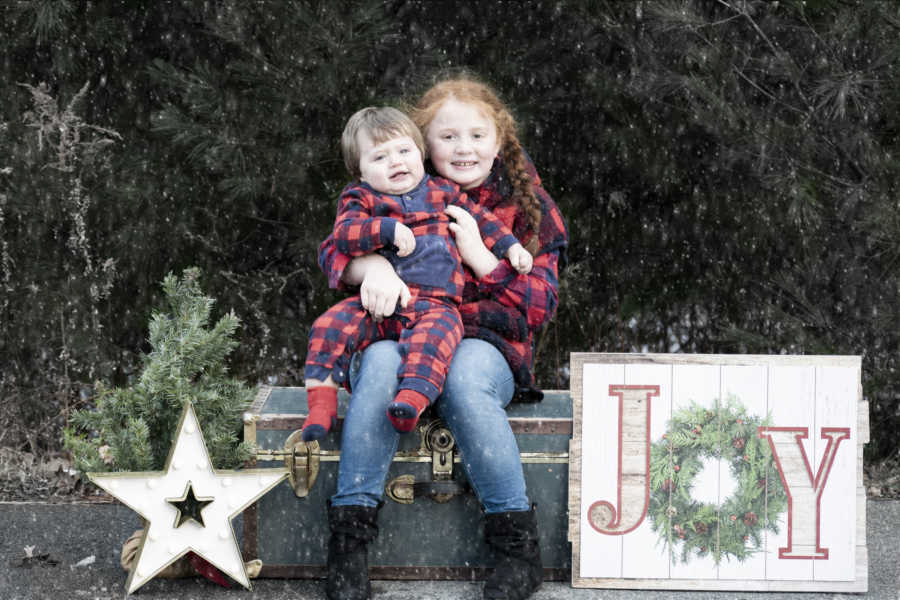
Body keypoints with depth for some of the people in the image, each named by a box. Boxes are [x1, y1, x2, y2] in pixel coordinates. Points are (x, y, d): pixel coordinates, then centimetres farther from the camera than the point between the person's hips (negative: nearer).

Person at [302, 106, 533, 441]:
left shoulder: (441, 193, 18)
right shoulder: (360, 199, 10)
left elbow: (482, 220, 28)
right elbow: (344, 234, -8)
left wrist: (512, 247, 17)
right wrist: (389, 229, -19)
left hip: (434, 303, -1)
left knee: (432, 336, -35)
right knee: (332, 325, -23)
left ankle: (412, 399, -53)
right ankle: (321, 398, -22)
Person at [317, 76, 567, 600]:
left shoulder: (525, 206, 8)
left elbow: (541, 303, 1)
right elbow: (334, 248, 1)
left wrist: (480, 256, -12)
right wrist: (372, 265, -23)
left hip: (484, 344, -1)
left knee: (464, 376, -37)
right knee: (380, 364, -35)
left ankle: (519, 545, -29)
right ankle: (351, 533, -32)